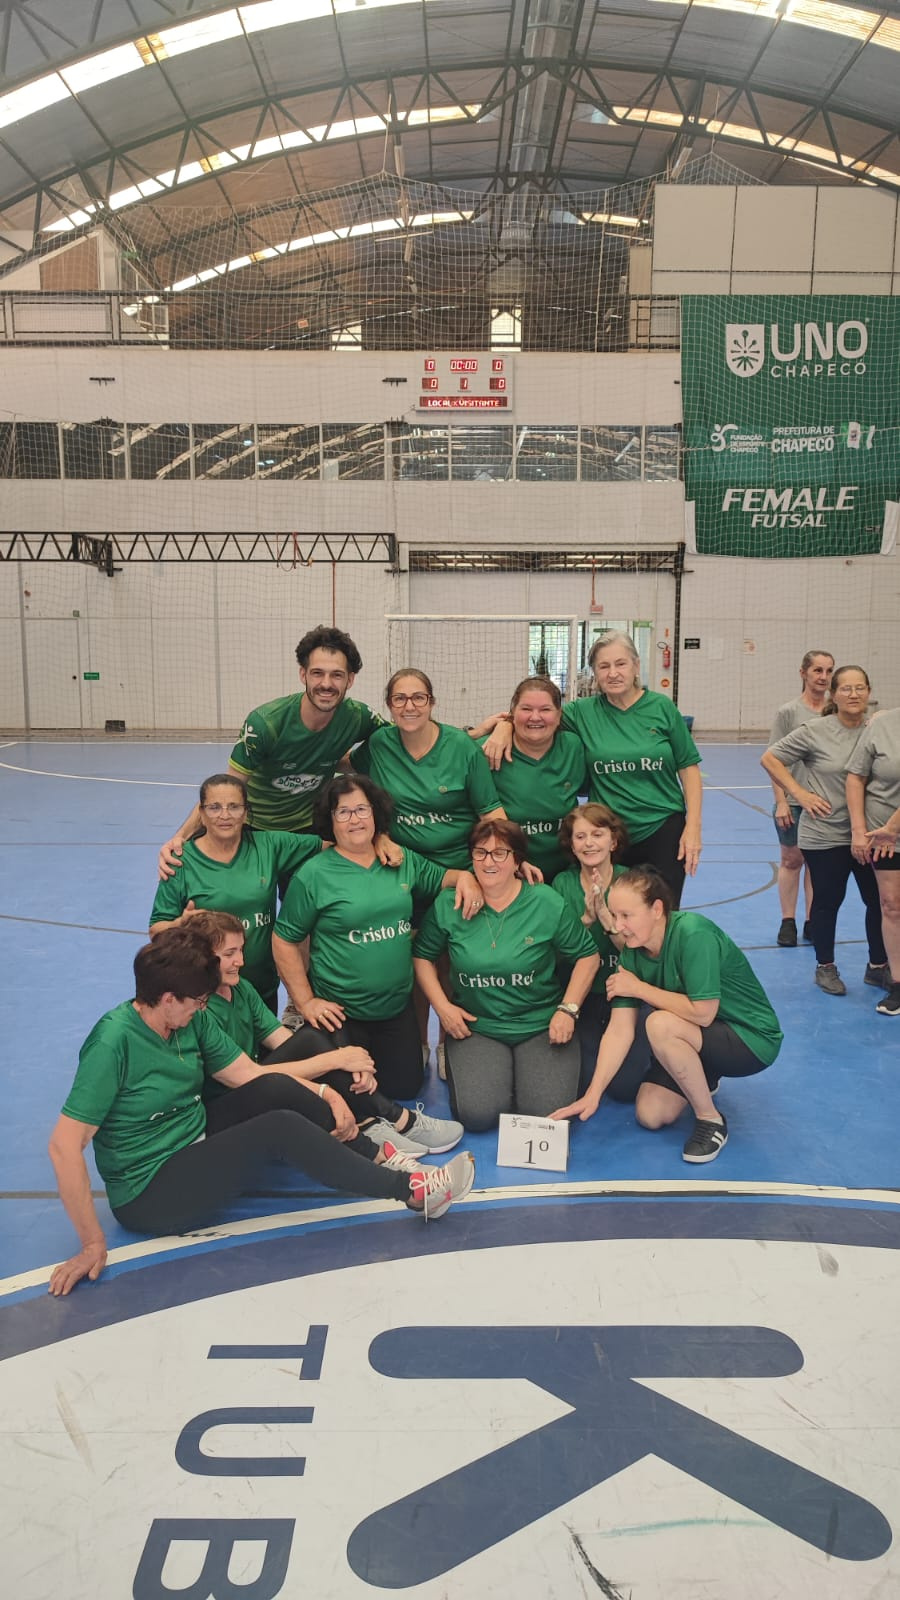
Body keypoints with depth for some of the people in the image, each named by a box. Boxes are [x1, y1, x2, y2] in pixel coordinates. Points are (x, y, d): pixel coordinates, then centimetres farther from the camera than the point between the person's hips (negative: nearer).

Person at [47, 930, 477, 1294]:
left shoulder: (193, 1020, -2)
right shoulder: (114, 1042, -25)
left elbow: (249, 1074, 3)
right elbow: (64, 1146, -27)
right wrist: (93, 1243, -27)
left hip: (197, 1148, 8)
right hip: (148, 1194, -8)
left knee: (273, 1090, -15)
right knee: (281, 1129, -23)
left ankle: (376, 1156, -10)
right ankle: (409, 1189, -16)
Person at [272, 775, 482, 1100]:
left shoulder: (403, 861, 2)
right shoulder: (314, 875, -12)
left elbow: (439, 878, 18)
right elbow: (283, 941, -9)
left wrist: (464, 876, -6)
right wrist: (305, 1002, -10)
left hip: (398, 1008, 5)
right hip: (339, 1013, -5)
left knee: (405, 1087, 11)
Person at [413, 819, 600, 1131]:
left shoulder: (547, 903, -6)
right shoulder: (447, 906, -2)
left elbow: (587, 956, 2)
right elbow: (422, 955, 10)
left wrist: (568, 1009, -6)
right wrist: (441, 1006, -2)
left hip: (541, 1026, 0)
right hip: (475, 1027, 1)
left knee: (550, 1114, -18)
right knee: (476, 1114, -20)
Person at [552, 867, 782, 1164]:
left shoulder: (693, 934, -29)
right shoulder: (632, 953, -9)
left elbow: (702, 1013, -32)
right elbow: (619, 1030, -11)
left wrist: (638, 988, -22)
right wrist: (592, 1095, -18)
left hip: (752, 1038, -7)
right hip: (698, 1040, 7)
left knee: (660, 1024, -32)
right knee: (649, 1115, -6)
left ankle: (711, 1120, -12)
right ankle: (700, 1080, 25)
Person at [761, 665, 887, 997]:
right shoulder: (815, 731, -10)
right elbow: (770, 758, -3)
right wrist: (799, 793, -8)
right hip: (825, 835, -3)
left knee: (879, 900, 9)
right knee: (827, 902, 9)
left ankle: (878, 966, 30)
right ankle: (825, 967, 28)